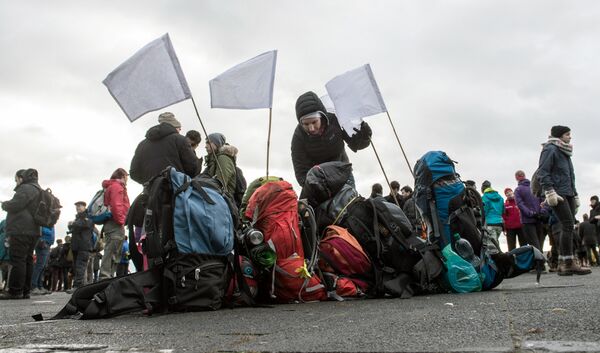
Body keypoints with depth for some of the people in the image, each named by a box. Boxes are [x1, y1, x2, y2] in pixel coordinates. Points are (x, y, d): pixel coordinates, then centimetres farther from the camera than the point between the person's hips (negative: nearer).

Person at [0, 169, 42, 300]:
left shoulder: (26, 188, -8)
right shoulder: (37, 190, 23)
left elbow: (14, 205, -16)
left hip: (21, 230, -10)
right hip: (33, 230, 10)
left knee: (18, 260, -10)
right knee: (27, 260, 8)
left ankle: (15, 291, -10)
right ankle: (25, 291, 9)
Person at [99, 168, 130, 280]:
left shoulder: (110, 187, 26)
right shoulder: (117, 186, -6)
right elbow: (116, 206, -19)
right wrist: (121, 221, -14)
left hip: (109, 224, 10)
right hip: (115, 225, -10)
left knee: (110, 253, 9)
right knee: (112, 253, -13)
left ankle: (105, 278, 9)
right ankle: (106, 278, -18)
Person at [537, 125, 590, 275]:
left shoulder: (565, 152, 25)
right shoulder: (550, 149, -2)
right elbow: (543, 172, -11)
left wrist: (575, 195, 23)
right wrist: (550, 192, -19)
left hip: (568, 194, 9)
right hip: (558, 194, -9)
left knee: (567, 228, 2)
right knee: (568, 225, -15)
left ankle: (563, 264, 2)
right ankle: (569, 263, -15)